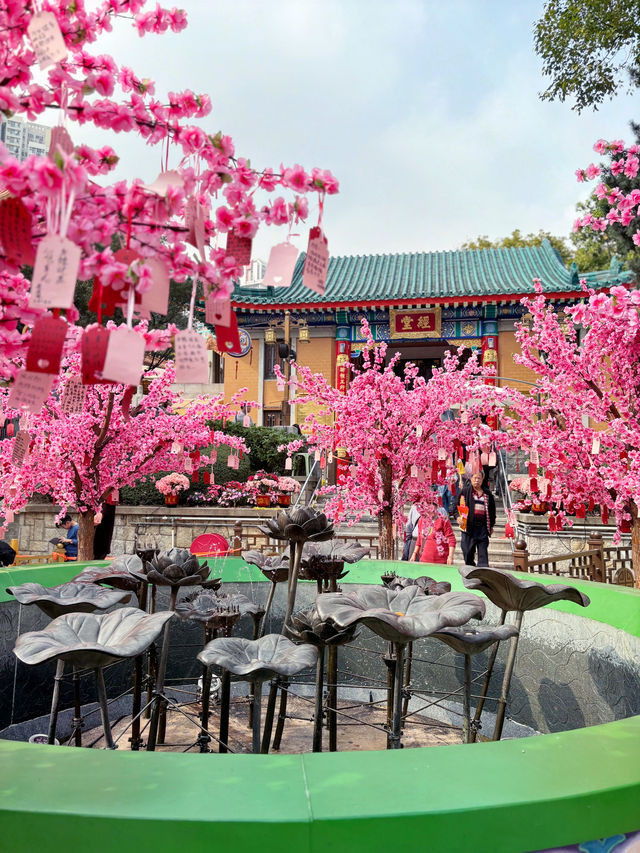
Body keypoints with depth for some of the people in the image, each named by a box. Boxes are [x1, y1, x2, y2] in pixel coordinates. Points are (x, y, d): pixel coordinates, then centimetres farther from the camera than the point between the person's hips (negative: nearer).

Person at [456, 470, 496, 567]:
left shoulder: (487, 493, 12)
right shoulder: (465, 491, 4)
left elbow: (492, 509, 19)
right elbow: (459, 505, 1)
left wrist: (491, 525, 16)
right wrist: (459, 516, -16)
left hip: (483, 526, 2)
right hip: (469, 525, -2)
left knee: (483, 551, -2)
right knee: (468, 552, 4)